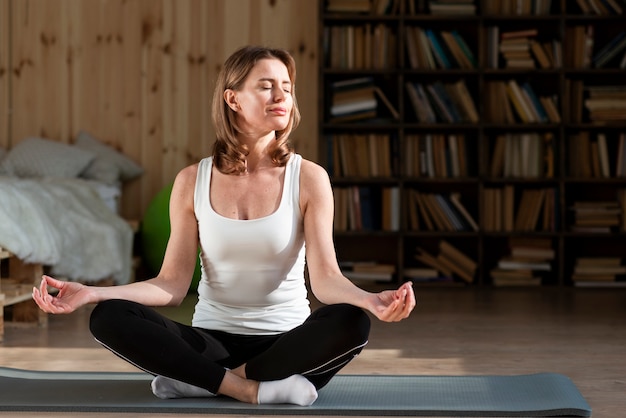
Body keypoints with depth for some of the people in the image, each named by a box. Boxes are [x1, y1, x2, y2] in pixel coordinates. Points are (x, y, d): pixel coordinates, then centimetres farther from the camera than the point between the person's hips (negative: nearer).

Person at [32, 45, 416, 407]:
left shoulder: (309, 178, -5)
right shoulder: (193, 182, 0)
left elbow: (326, 277, -13)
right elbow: (173, 284, -3)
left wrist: (371, 300, -36)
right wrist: (91, 293, -17)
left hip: (287, 339, -1)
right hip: (214, 338, 1)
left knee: (352, 323, -34)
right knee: (109, 318, -24)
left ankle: (202, 378, -22)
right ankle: (256, 389, -26)